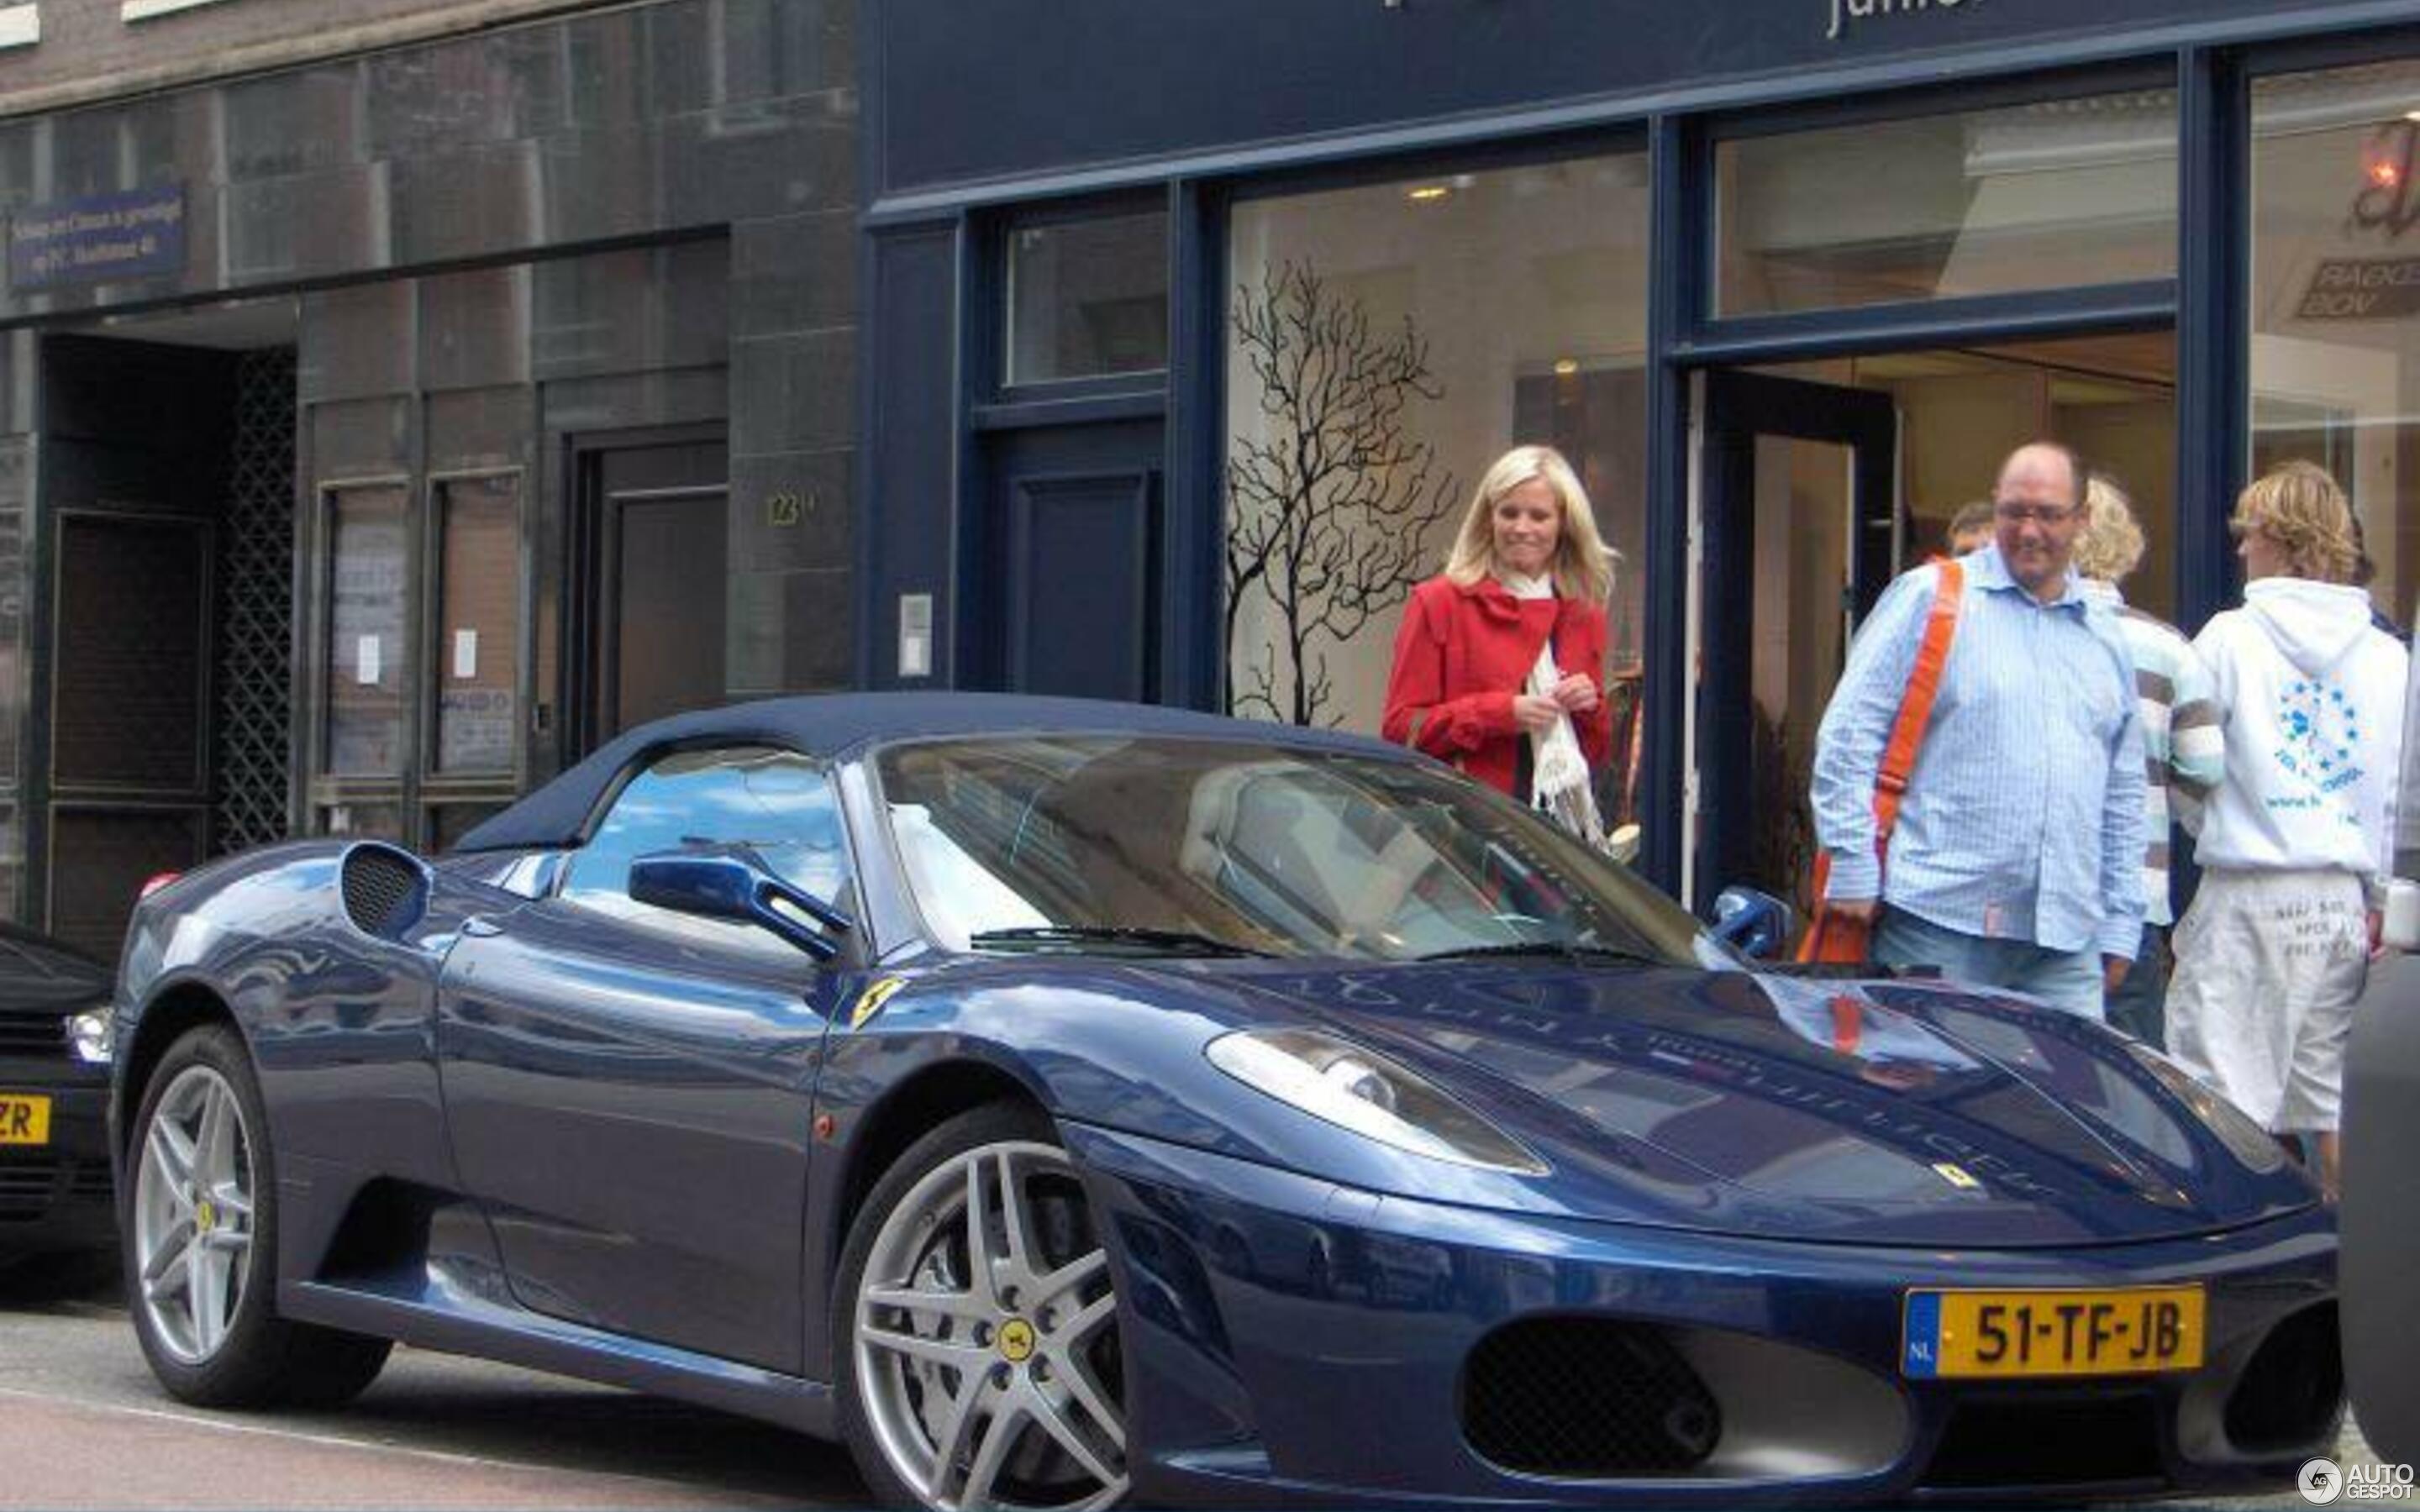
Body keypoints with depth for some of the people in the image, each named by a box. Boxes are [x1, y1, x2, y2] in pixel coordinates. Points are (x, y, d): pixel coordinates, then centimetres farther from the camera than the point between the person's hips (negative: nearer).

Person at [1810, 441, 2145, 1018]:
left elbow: (2124, 794, 23)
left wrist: (2120, 927, 17)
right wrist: (1854, 870, -9)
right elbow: (1848, 733, -3)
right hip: (1940, 929, -5)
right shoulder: (1931, 598, 2)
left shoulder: (2104, 639, 19)